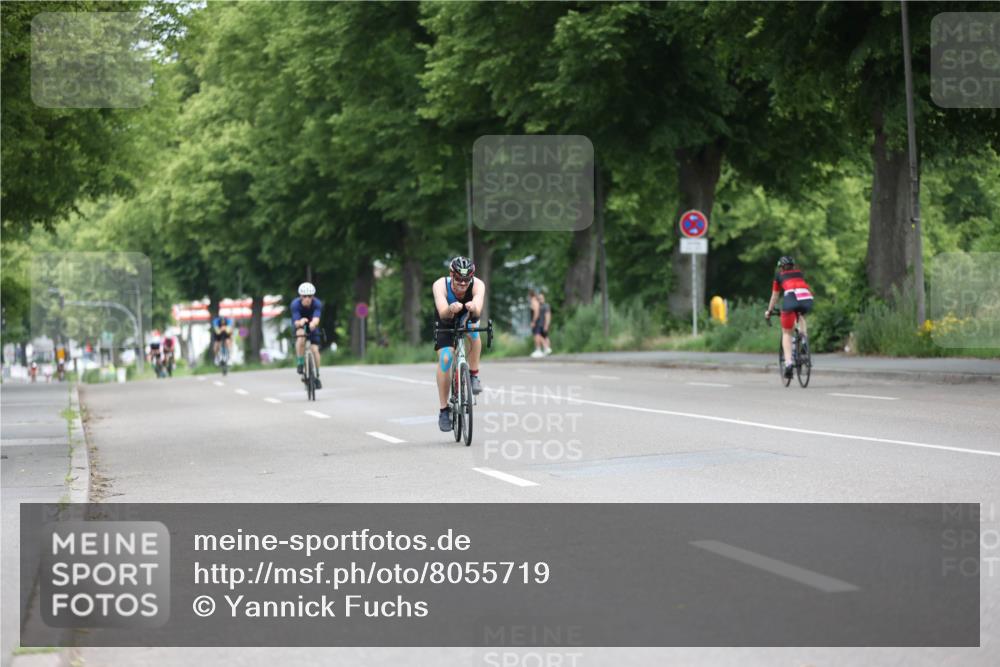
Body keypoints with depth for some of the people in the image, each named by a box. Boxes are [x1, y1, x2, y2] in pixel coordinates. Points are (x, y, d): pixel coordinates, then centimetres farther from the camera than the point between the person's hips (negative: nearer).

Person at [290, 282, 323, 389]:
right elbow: (296, 322, -40)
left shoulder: (317, 304, -31)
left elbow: (316, 319, -45)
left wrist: (313, 323, -70)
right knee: (301, 337, -34)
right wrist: (300, 322, -65)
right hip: (299, 323, -1)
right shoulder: (295, 304, -32)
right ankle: (300, 364, -18)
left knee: (314, 349, -12)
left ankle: (316, 376, 5)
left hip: (312, 324, 1)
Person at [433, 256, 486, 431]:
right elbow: (443, 313, -49)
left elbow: (478, 311, -50)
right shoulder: (440, 285, -34)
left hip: (467, 318, 0)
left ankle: (474, 375, -18)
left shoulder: (478, 285, -33)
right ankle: (444, 410, -9)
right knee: (445, 358, -21)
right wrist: (451, 309, -72)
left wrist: (473, 308, -73)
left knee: (472, 327, -35)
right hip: (445, 324, 0)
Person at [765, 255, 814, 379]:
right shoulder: (799, 273, 34)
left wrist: (769, 311, 50)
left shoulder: (779, 275, 27)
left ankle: (788, 362, -6)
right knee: (801, 315, 38)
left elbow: (775, 296, 35)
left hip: (791, 298, -3)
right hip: (807, 299, 3)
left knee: (786, 333, 11)